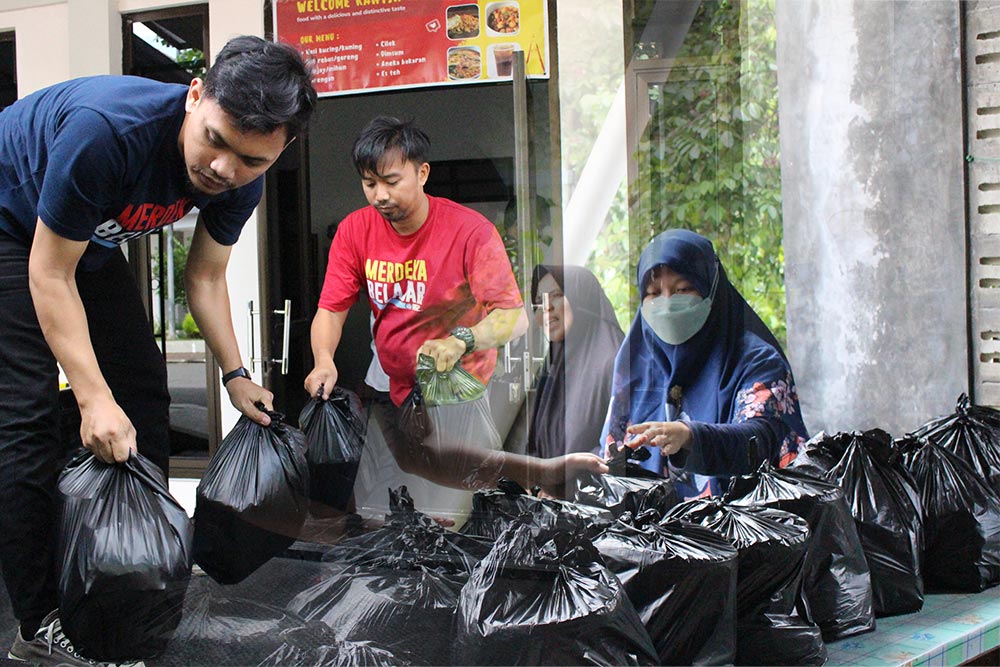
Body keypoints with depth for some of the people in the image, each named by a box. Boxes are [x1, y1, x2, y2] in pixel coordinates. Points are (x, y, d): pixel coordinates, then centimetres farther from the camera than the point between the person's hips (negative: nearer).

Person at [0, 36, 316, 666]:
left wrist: (236, 375, -7)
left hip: (92, 240, 7)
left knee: (144, 391, 4)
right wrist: (93, 396, -34)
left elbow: (206, 275, -1)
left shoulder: (242, 182, -19)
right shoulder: (108, 129, -41)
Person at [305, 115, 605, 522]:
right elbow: (330, 311, 0)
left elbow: (514, 317, -17)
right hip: (395, 389, 4)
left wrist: (459, 342, -36)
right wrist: (323, 361, -21)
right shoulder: (354, 231, 1)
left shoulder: (471, 231, -12)